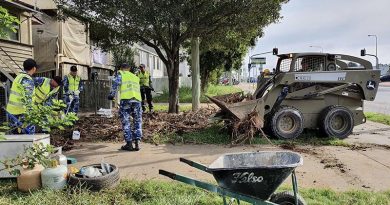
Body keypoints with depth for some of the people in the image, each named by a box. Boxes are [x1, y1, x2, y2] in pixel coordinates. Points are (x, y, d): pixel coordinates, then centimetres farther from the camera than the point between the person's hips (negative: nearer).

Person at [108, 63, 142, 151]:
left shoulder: (120, 74, 16)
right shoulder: (136, 77, 29)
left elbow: (115, 84, 1)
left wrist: (111, 95, 8)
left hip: (126, 99, -3)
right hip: (137, 99, 4)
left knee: (126, 122, 5)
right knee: (137, 122, 12)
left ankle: (129, 144, 6)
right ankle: (137, 144, 10)